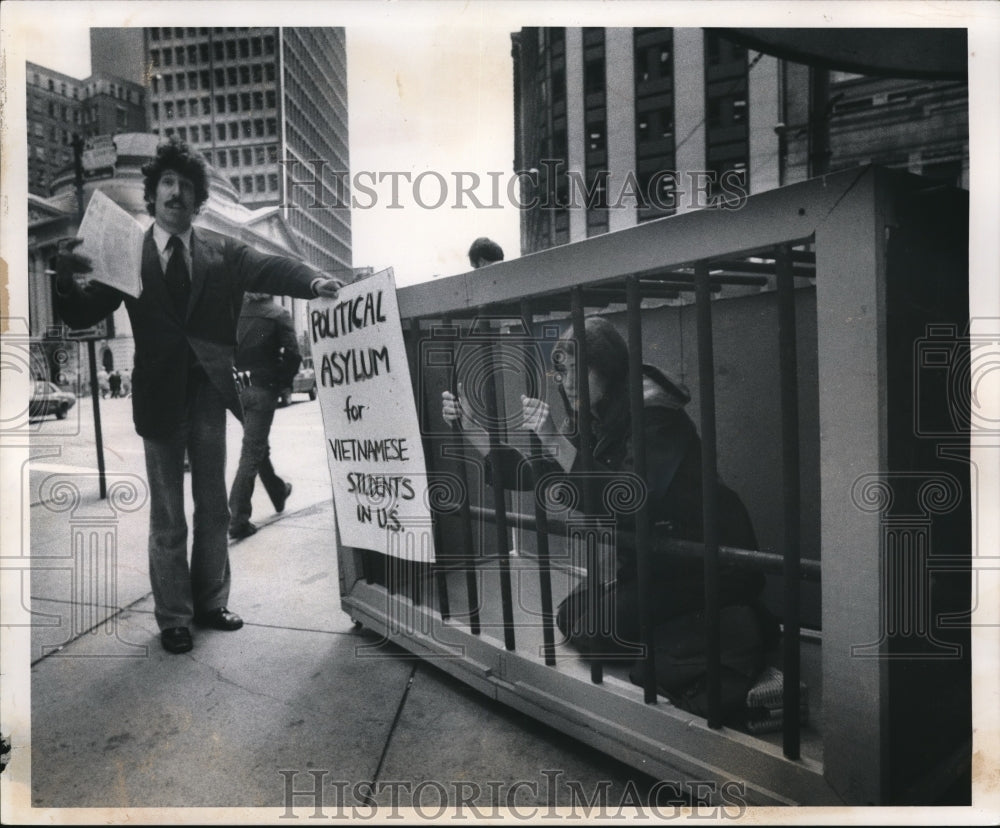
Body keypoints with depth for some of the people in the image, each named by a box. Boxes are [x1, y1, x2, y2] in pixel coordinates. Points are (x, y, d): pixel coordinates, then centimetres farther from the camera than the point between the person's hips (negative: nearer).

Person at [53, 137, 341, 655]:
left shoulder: (221, 252, 3)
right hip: (160, 396, -1)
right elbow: (82, 317, -2)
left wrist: (311, 280, -32)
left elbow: (266, 268, -12)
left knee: (213, 506, 13)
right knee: (167, 516, 8)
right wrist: (67, 279, -23)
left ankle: (210, 603, 29)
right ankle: (172, 617, 22)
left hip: (208, 393, 2)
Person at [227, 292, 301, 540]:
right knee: (251, 451, -1)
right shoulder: (278, 315, -9)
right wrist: (284, 383, -1)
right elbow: (292, 354, -16)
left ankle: (278, 492, 41)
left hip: (238, 389, 4)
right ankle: (238, 520, -2)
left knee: (258, 444, 22)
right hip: (263, 389, -4)